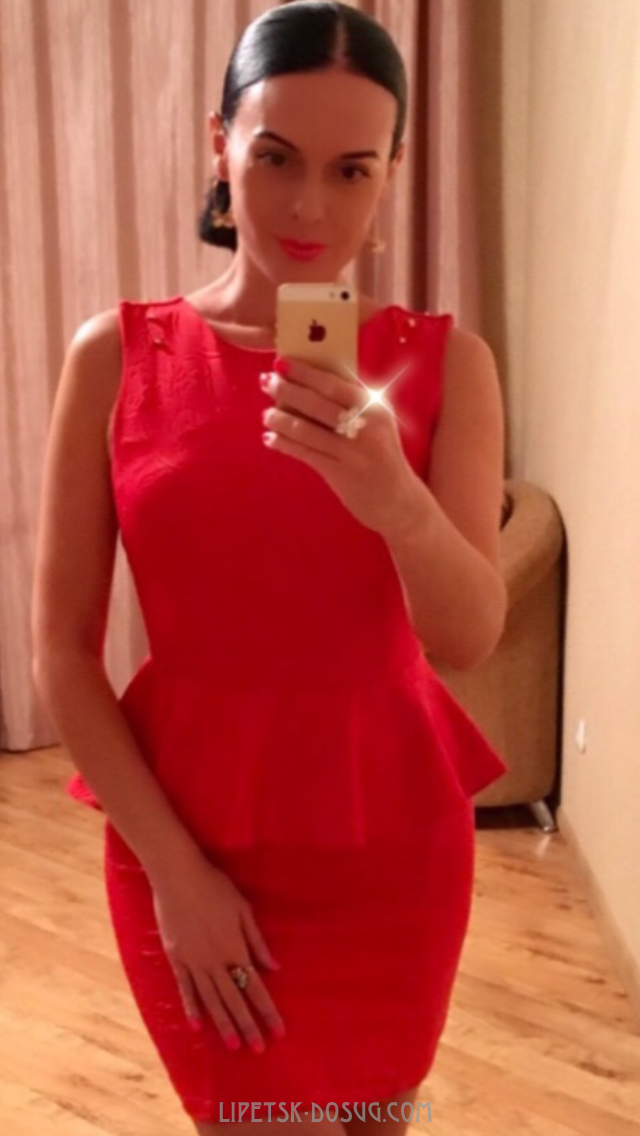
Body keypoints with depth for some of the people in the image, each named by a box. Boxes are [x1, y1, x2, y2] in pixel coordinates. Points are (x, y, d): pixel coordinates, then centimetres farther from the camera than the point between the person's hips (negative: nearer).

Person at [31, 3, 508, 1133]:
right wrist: (172, 865, -10)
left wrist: (391, 498, -32)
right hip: (189, 826, -1)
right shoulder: (116, 355, -7)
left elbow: (468, 636, -12)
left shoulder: (440, 360, -4)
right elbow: (62, 650, -6)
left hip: (391, 832, 2)